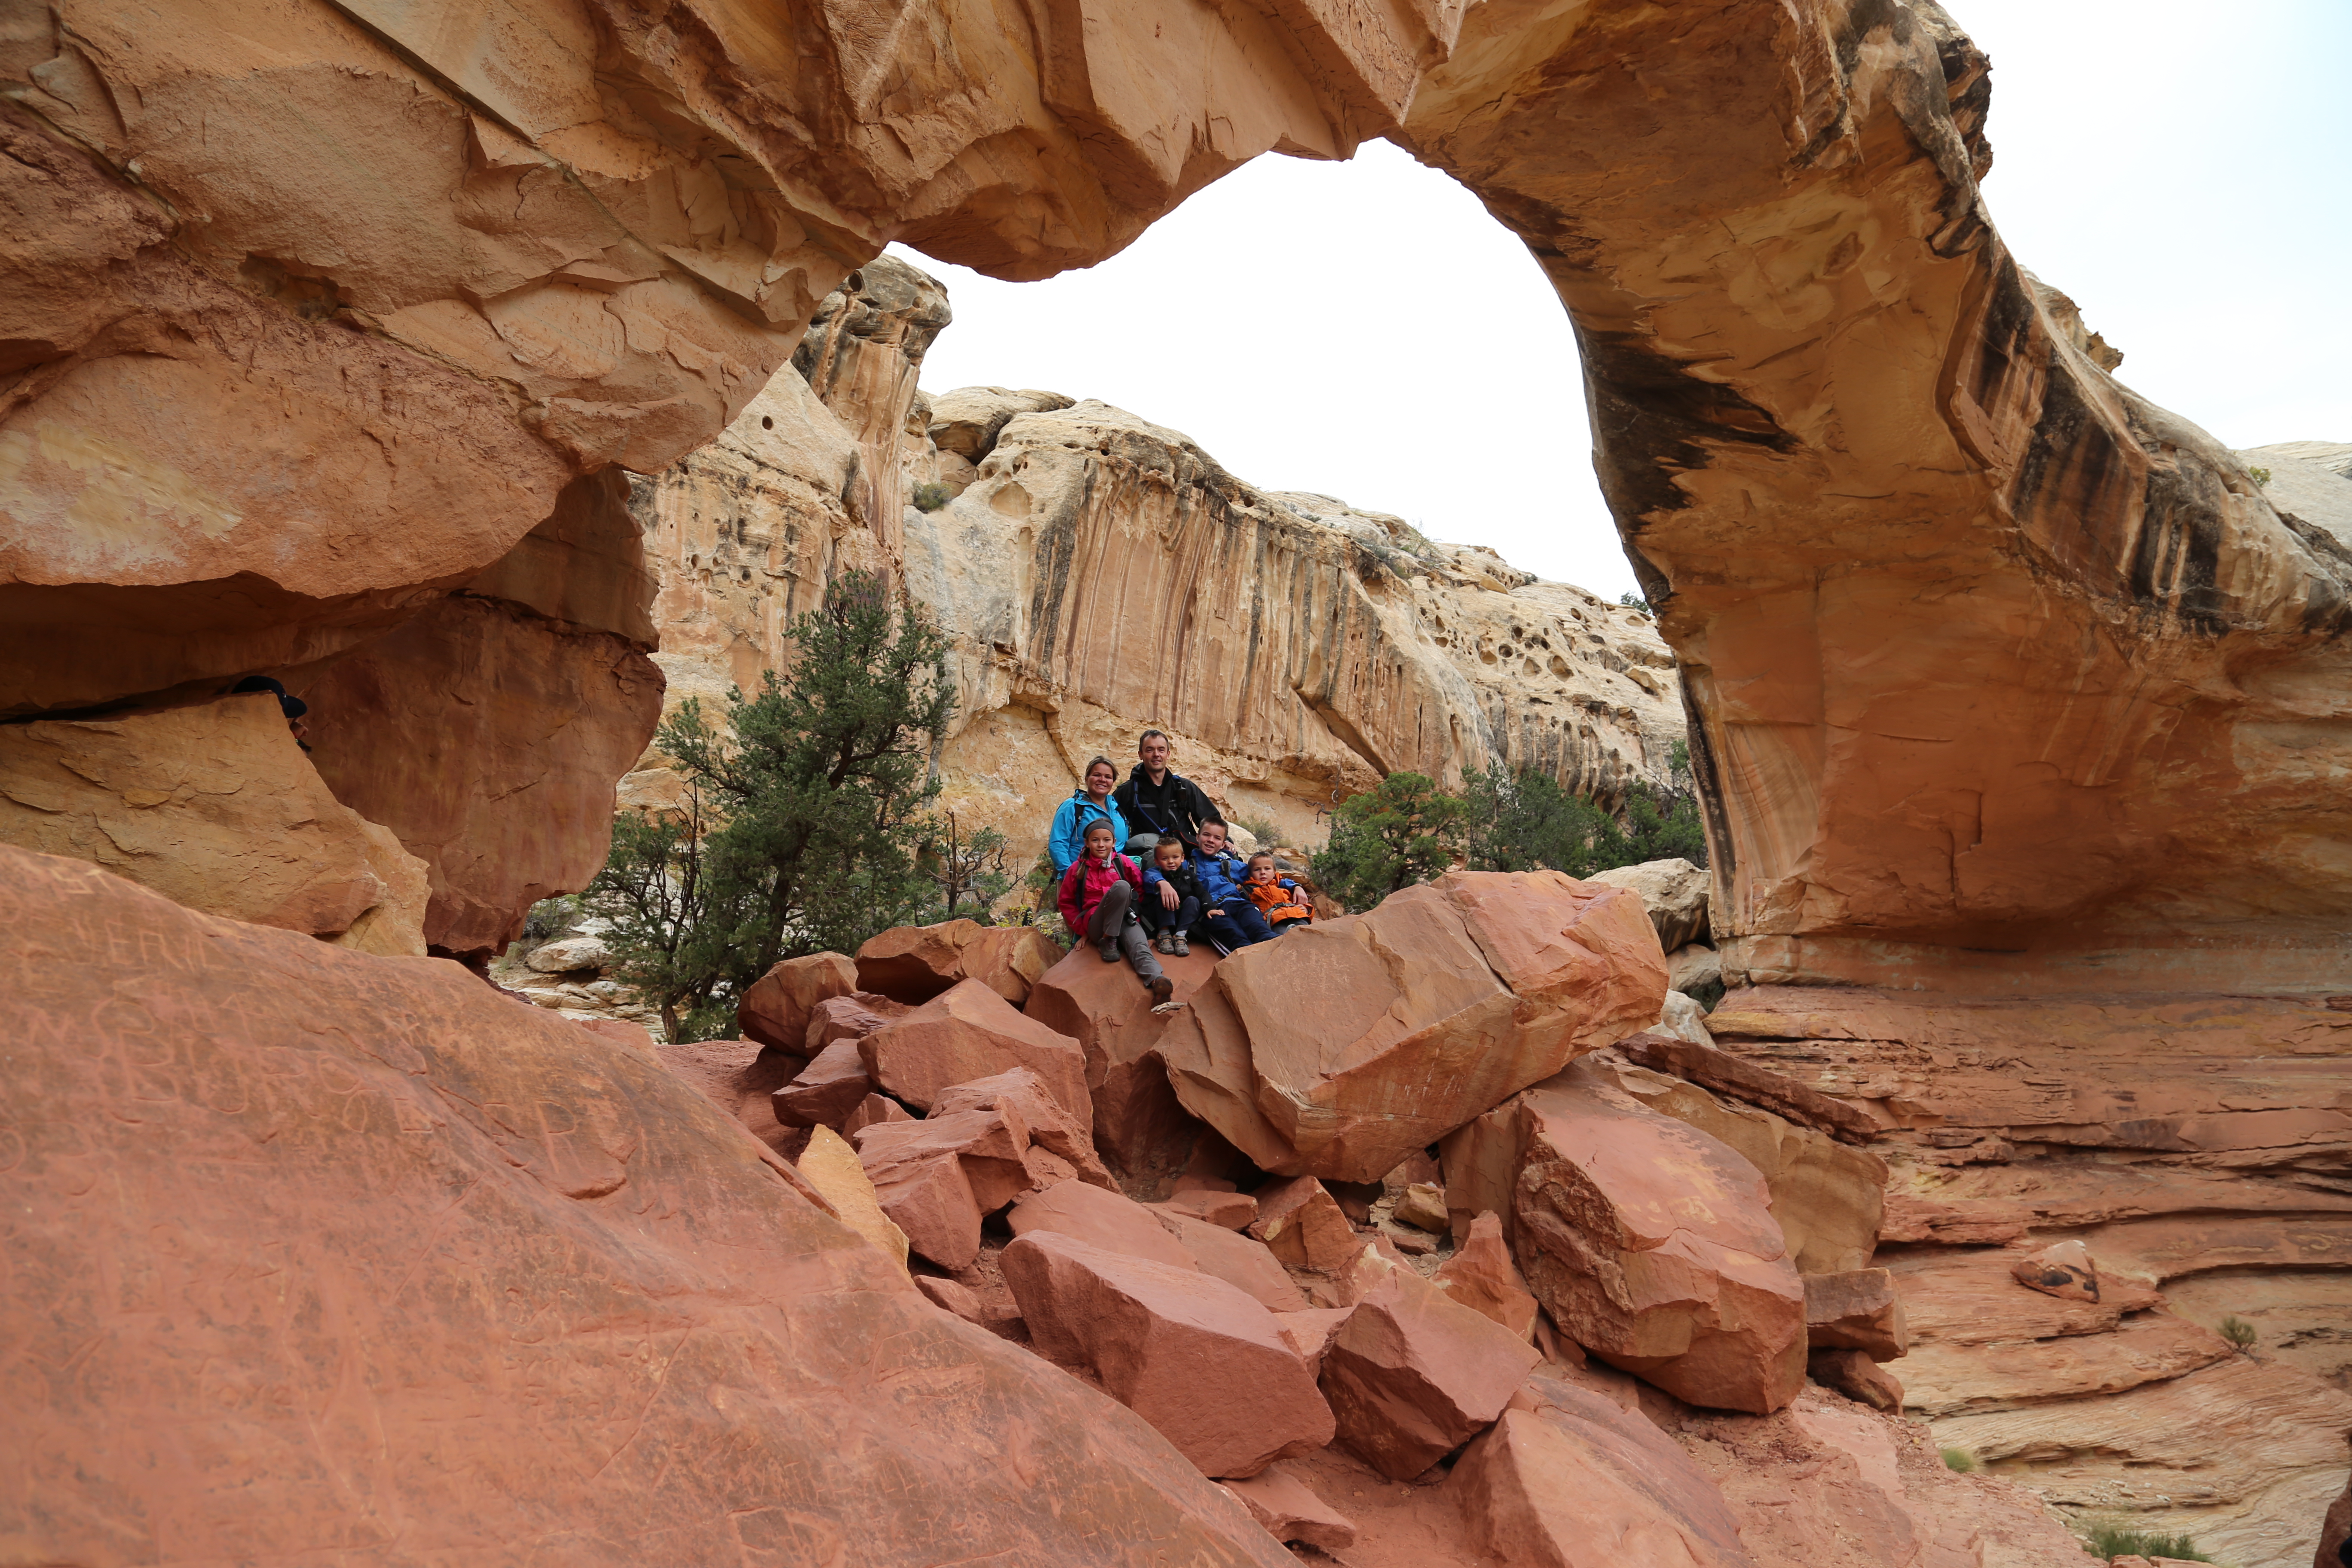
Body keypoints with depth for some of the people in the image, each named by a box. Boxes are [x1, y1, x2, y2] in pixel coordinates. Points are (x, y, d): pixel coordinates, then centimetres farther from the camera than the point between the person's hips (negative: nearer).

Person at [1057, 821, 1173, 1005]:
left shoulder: (1123, 863, 7)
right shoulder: (1078, 869, 5)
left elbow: (1142, 888, 14)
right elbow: (1067, 903, 12)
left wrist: (1135, 913, 5)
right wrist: (1082, 930, 5)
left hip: (1125, 920, 2)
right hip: (1096, 925, -2)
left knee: (1138, 946, -35)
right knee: (1121, 886, -29)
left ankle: (1156, 980, -64)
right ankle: (1108, 942, -24)